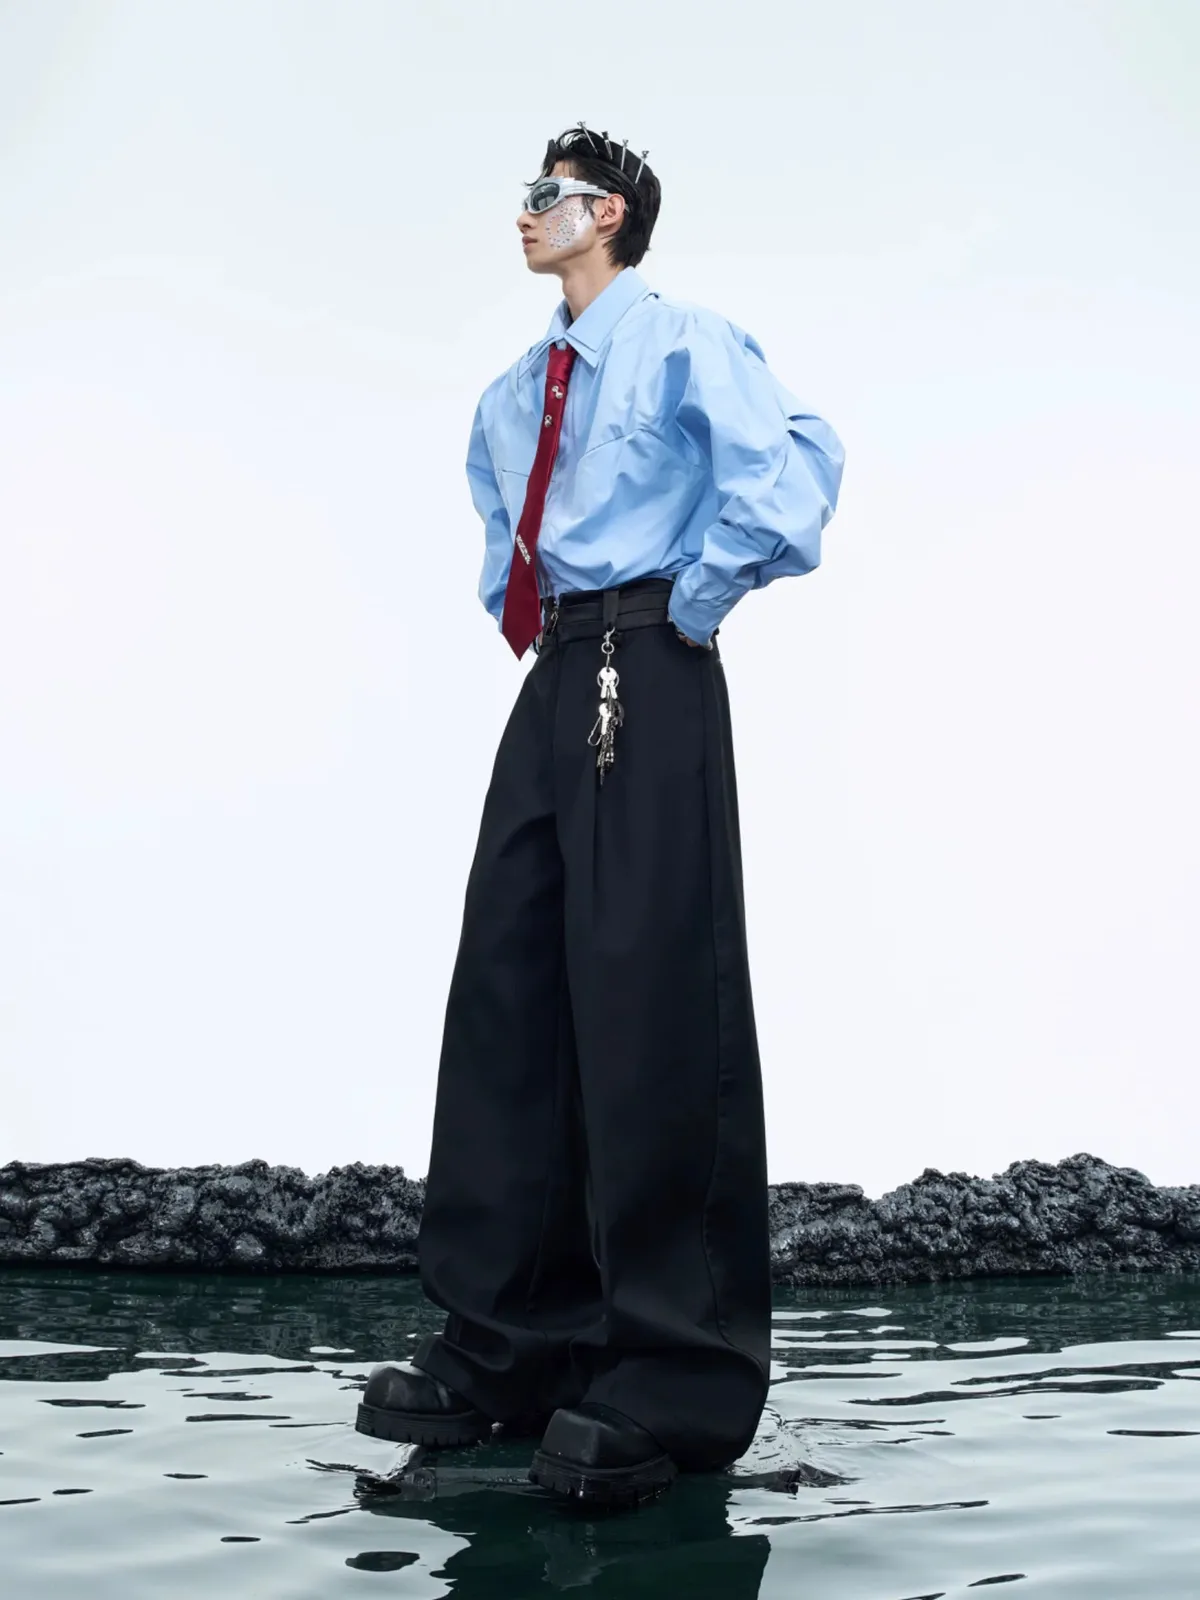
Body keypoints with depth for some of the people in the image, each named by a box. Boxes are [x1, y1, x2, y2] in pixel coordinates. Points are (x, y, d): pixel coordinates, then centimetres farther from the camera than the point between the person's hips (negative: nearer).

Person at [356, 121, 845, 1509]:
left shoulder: (685, 343, -2)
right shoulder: (517, 390, 21)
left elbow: (790, 467, -17)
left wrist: (695, 603, -10)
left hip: (647, 678, -8)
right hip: (551, 679, 8)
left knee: (648, 1006, -11)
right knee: (507, 991, 5)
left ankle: (673, 1379, -3)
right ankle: (502, 1340, 16)